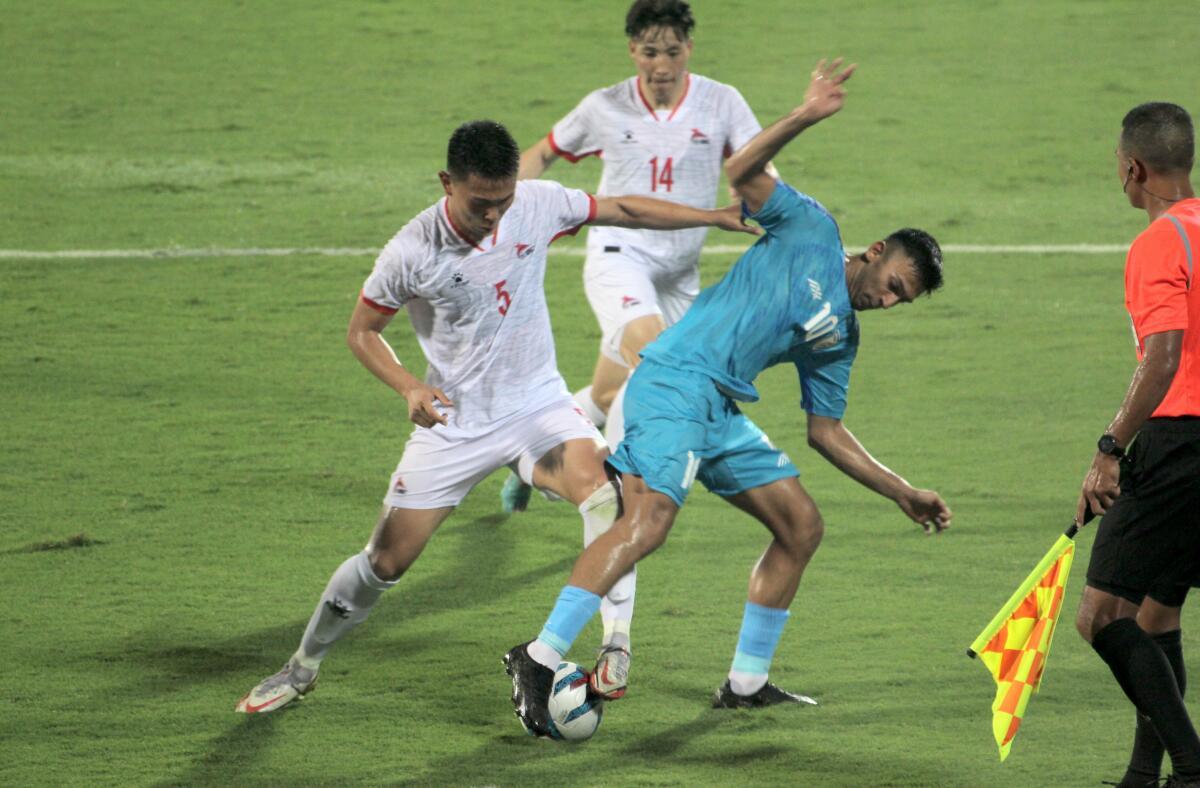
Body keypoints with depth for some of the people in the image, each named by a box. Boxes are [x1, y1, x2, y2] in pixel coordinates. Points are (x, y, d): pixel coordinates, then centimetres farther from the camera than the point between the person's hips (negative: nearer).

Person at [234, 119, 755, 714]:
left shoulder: (538, 205, -12)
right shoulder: (412, 253, -19)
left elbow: (625, 211, 5)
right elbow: (362, 331, -5)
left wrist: (721, 217, 7)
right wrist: (409, 387, -22)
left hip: (537, 403, 2)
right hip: (454, 425, -2)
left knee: (602, 489, -30)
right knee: (384, 563, 2)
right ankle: (302, 668, 26)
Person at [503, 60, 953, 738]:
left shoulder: (840, 339, 21)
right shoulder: (812, 229, 4)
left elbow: (826, 431, 24)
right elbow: (743, 173, -6)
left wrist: (905, 494, 21)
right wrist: (805, 117, -18)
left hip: (722, 412, 9)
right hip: (675, 382, -9)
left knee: (802, 526, 9)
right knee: (649, 520, -25)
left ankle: (747, 683, 16)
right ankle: (540, 658, -28)